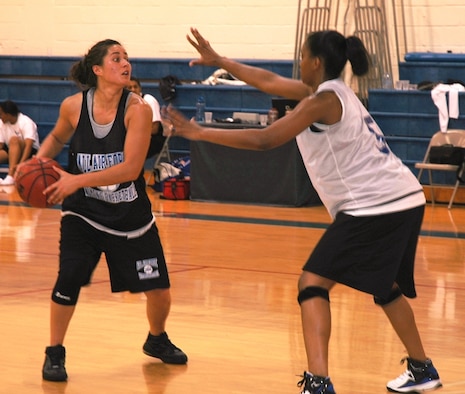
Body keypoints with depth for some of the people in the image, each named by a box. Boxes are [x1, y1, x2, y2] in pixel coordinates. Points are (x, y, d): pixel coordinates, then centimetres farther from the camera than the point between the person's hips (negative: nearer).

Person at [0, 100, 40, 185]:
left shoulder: (26, 122, -18)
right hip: (11, 153, 6)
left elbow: (28, 145, -29)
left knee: (14, 140, -35)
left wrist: (21, 164, -44)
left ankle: (11, 176, -49)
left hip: (30, 153, -6)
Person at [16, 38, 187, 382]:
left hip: (131, 216, 0)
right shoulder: (73, 106, -11)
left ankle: (157, 340, 37)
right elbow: (57, 137, 12)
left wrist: (77, 181, -31)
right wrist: (39, 162, -7)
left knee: (158, 289, 6)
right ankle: (55, 353, 4)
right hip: (83, 212, 0)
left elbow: (131, 168, -25)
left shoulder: (137, 109, -18)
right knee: (69, 280, -17)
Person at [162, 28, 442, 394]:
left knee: (312, 284, -9)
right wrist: (218, 61, 29)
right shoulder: (332, 91, 16)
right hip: (405, 201, 10)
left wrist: (198, 132, -11)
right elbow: (270, 81, 25)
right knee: (384, 286, 29)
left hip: (374, 209, -10)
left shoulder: (325, 100, -11)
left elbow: (263, 140, -16)